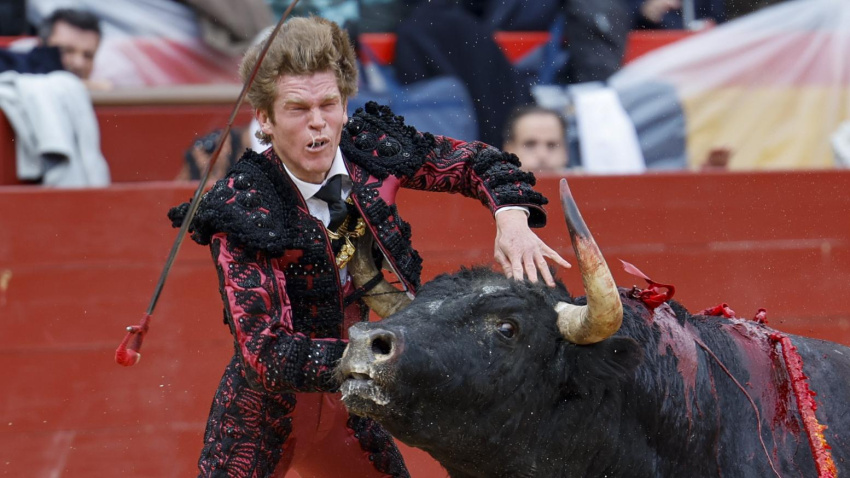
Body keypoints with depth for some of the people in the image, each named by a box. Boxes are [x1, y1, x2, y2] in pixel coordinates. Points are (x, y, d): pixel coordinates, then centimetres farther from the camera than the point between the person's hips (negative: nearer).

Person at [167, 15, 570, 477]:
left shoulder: (370, 148, -12)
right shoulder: (238, 211, -25)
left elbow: (479, 162, 2)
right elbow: (265, 352, -31)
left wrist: (512, 220, -20)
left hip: (346, 410, 5)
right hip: (264, 417, -4)